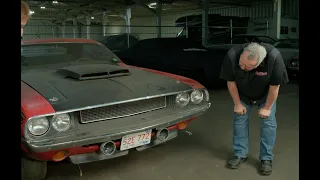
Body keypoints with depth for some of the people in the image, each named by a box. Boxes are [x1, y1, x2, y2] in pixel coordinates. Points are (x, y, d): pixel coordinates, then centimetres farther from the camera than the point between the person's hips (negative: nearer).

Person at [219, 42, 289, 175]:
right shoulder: (232, 55, -36)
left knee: (268, 122, -3)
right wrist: (237, 103, -11)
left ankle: (266, 158, 10)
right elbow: (231, 82, -19)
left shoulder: (274, 57, -40)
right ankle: (240, 154, 16)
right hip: (242, 95, 1)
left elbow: (275, 86, -25)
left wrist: (267, 108, -15)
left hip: (266, 95, -1)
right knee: (239, 120, 1)